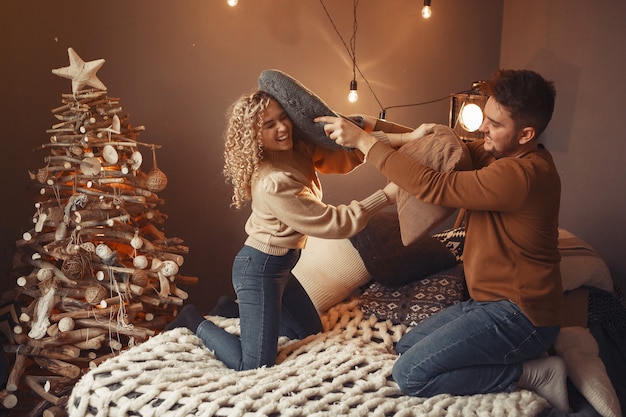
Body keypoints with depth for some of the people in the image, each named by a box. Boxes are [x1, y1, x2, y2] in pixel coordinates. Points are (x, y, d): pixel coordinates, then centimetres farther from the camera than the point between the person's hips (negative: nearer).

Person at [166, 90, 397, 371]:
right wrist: (386, 196, -25)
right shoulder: (272, 183, -29)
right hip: (259, 269, -9)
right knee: (254, 366, -10)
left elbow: (343, 160, 2)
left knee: (310, 331, 24)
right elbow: (332, 223, -26)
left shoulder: (298, 151, -4)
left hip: (280, 266, 9)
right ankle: (195, 323, 11)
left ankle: (235, 309, 29)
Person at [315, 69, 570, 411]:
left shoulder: (521, 174, -27)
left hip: (518, 315, -10)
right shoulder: (501, 153, 3)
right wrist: (379, 127, -2)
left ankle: (530, 373, -4)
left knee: (409, 375, -11)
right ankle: (522, 353, 10)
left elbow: (433, 187, -27)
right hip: (493, 301, 10)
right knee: (407, 346, 16)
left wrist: (362, 140, -22)